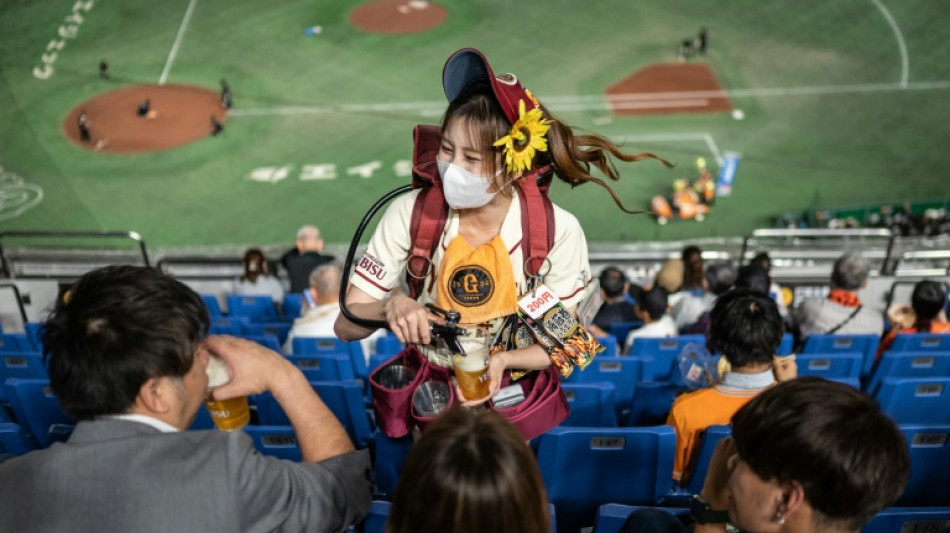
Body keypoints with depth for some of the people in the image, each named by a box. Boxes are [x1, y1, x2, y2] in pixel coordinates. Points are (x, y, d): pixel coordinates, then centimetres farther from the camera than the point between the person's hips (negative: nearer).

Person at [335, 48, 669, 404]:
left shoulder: (558, 231, -16)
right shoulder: (410, 213, -14)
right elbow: (346, 325, -10)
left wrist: (503, 360, -24)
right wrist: (390, 307, -31)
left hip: (514, 385, 0)